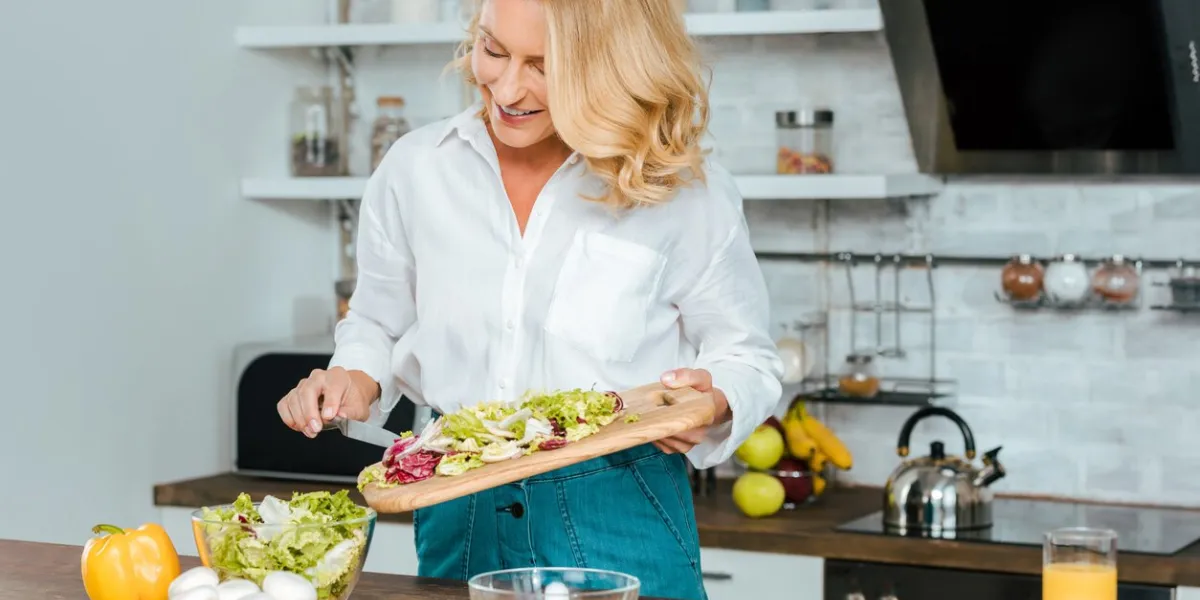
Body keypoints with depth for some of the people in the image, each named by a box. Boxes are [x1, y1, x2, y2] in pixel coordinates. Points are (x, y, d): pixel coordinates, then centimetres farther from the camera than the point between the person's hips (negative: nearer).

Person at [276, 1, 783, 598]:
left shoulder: (688, 193, -7)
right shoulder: (414, 170, 0)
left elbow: (744, 358, 3)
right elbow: (378, 326, 15)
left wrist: (713, 403, -18)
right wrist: (355, 379, -6)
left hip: (619, 520, -3)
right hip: (459, 519, 3)